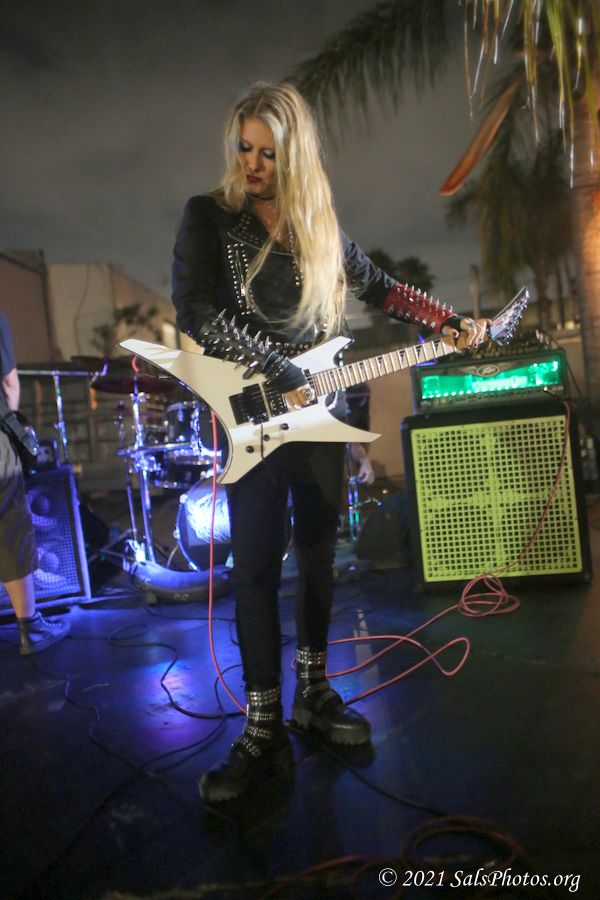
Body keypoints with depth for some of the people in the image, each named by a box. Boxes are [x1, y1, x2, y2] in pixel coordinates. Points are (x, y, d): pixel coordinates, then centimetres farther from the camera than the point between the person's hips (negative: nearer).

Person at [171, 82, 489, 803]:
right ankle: (263, 731, 9)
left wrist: (451, 323, 12)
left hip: (319, 414, 5)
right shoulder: (209, 216, -2)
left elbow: (378, 288, 20)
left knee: (318, 555, 11)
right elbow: (195, 314, -14)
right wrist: (281, 377, -18)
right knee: (256, 568, -3)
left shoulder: (318, 223, 11)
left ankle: (313, 691, 29)